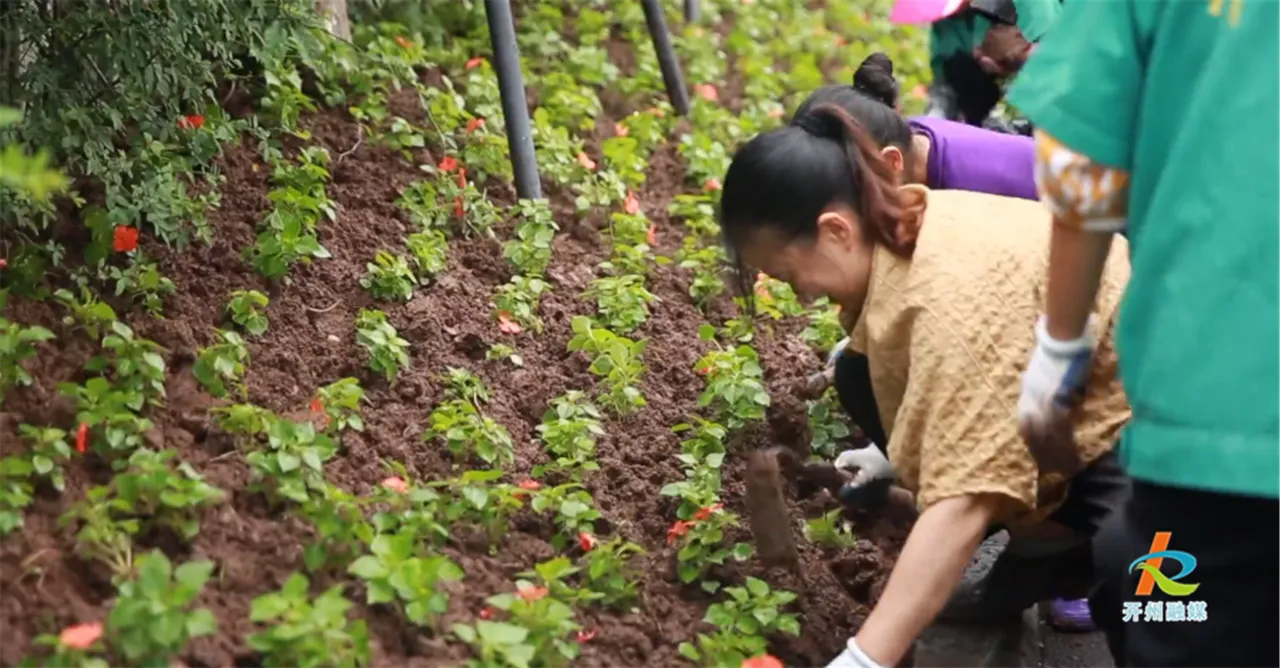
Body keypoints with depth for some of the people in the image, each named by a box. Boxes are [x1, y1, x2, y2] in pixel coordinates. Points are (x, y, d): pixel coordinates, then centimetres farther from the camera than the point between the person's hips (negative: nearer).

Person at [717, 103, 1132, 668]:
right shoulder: (902, 232, -3)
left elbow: (965, 500, -39)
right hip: (1077, 415, 10)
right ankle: (1052, 549, 11)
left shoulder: (961, 292, -33)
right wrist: (895, 455, 28)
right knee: (863, 378, 4)